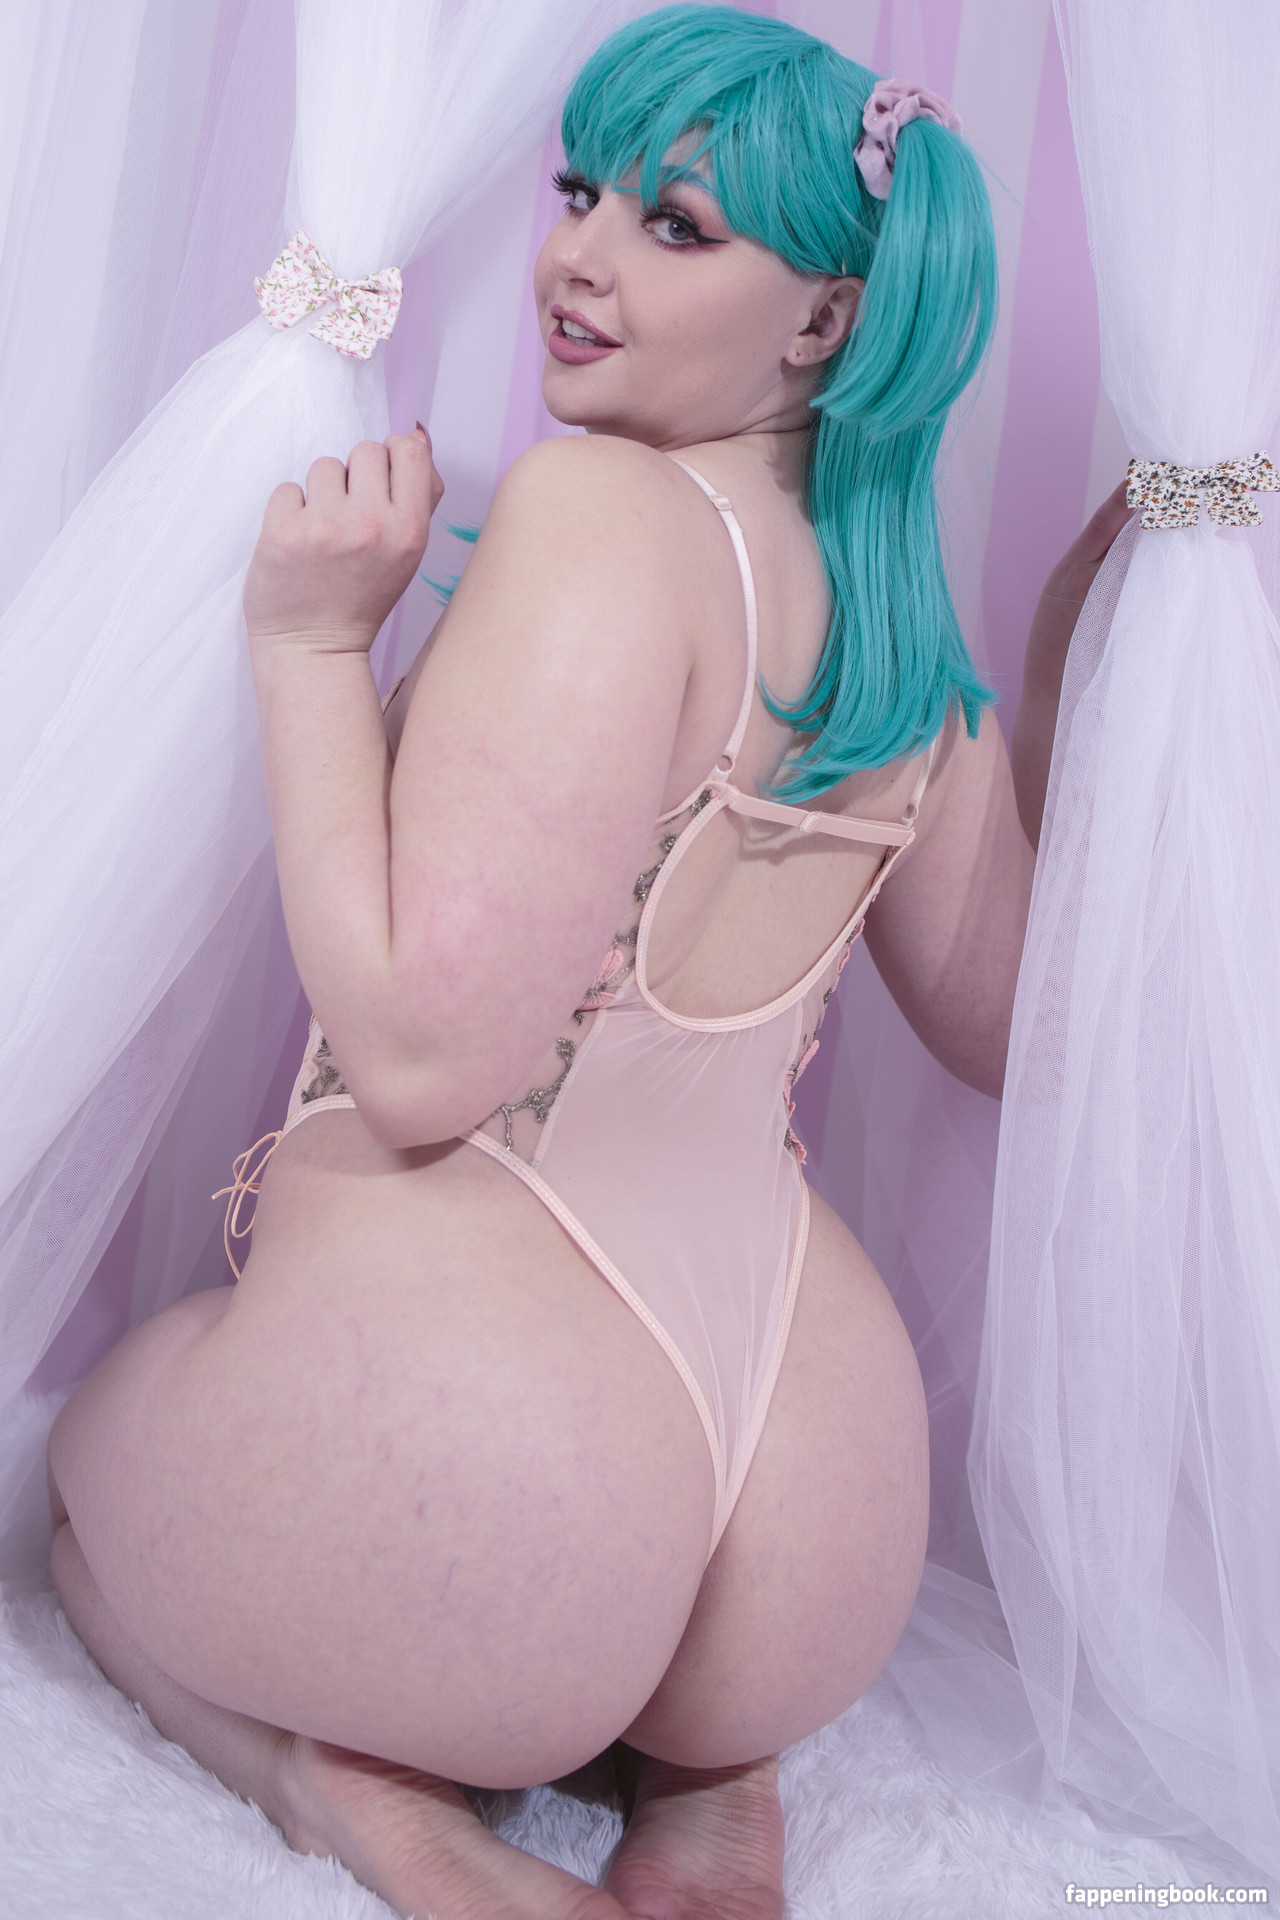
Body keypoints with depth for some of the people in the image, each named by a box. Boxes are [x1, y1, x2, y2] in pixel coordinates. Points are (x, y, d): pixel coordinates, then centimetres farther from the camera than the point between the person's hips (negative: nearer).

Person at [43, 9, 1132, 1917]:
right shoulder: (908, 617, 7)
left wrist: (310, 639, -12)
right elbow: (1005, 1024, 21)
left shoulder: (599, 505, -15)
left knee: (89, 1485, 30)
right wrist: (1060, 667, 25)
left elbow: (421, 1056, -20)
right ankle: (711, 1766, 14)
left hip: (457, 1398, -6)